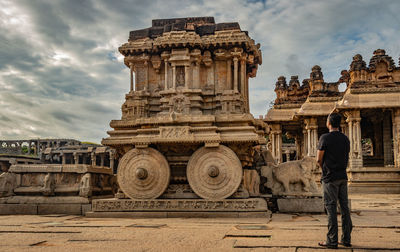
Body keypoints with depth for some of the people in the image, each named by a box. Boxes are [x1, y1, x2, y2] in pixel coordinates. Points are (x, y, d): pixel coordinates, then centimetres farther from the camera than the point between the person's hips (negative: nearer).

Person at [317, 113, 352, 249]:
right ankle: (346, 239, 14)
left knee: (331, 208, -4)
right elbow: (346, 159, 16)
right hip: (343, 176, 6)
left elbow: (319, 159, -8)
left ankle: (332, 240, -2)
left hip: (330, 178, -6)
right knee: (344, 207, 9)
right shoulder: (345, 138, 11)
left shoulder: (325, 138, -10)